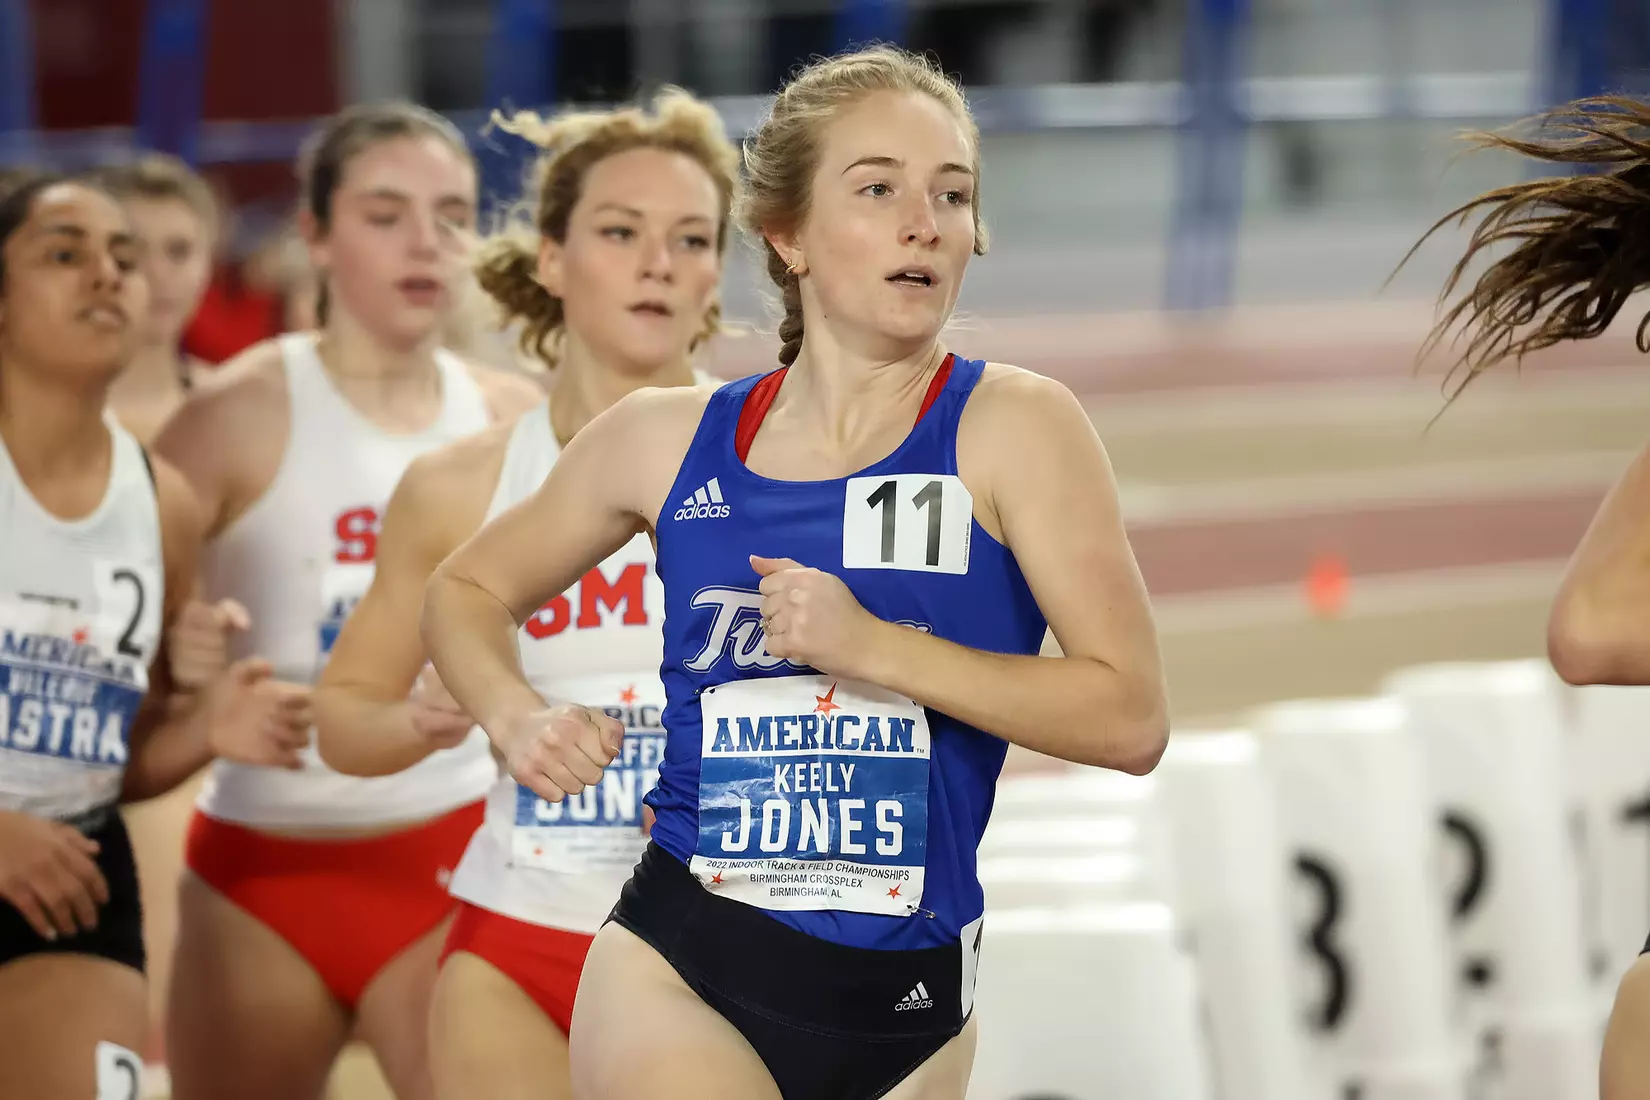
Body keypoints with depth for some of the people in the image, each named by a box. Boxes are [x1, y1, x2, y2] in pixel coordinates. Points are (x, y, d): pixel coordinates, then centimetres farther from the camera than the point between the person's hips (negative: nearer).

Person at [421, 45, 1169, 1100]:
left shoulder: (1012, 427, -5)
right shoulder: (667, 438, 3)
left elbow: (1131, 718, -12)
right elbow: (468, 589, 20)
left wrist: (874, 646, -19)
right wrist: (520, 722, 0)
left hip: (907, 1015, 1)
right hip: (679, 976, -1)